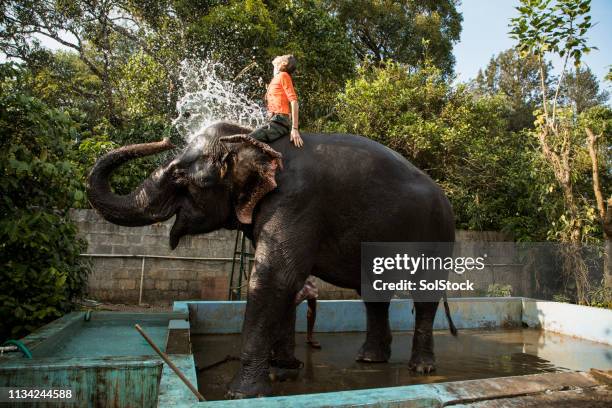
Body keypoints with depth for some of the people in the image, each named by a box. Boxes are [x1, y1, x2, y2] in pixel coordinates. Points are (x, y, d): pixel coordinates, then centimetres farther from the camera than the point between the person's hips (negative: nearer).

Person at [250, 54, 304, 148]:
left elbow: (294, 101, -9)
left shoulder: (283, 75, 1)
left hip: (278, 121, -9)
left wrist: (294, 129, -16)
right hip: (273, 120, 9)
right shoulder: (275, 79, 25)